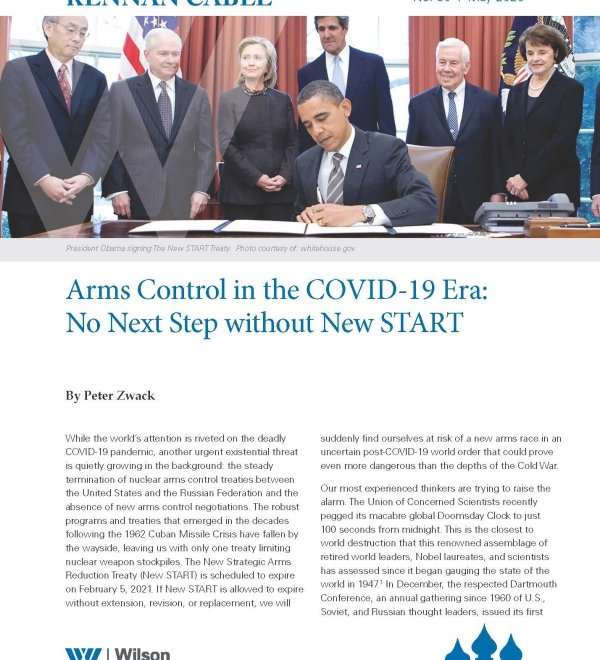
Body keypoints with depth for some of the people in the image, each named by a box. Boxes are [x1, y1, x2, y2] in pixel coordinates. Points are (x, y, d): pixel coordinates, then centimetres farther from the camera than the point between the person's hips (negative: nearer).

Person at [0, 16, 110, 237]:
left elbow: (102, 134, 3)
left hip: (79, 197, 3)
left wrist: (87, 176, -13)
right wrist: (43, 178, -18)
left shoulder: (95, 79, 13)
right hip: (31, 194, -3)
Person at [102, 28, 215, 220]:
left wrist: (201, 190, -2)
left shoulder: (197, 94, 11)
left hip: (181, 201, 2)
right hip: (137, 200, -2)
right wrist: (116, 190, -7)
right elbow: (112, 146, 1)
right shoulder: (122, 90, 4)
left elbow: (205, 148, 8)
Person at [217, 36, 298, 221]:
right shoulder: (229, 99, 3)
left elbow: (293, 143, 9)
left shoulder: (283, 100, 12)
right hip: (241, 192, -2)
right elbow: (227, 146, -4)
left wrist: (285, 176, -8)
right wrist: (256, 178, -14)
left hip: (280, 191, 2)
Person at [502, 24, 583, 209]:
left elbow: (563, 139, -11)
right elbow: (507, 140, 10)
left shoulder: (571, 89, -2)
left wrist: (526, 177, -15)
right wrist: (512, 178, -7)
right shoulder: (517, 91, 14)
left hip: (556, 187, -4)